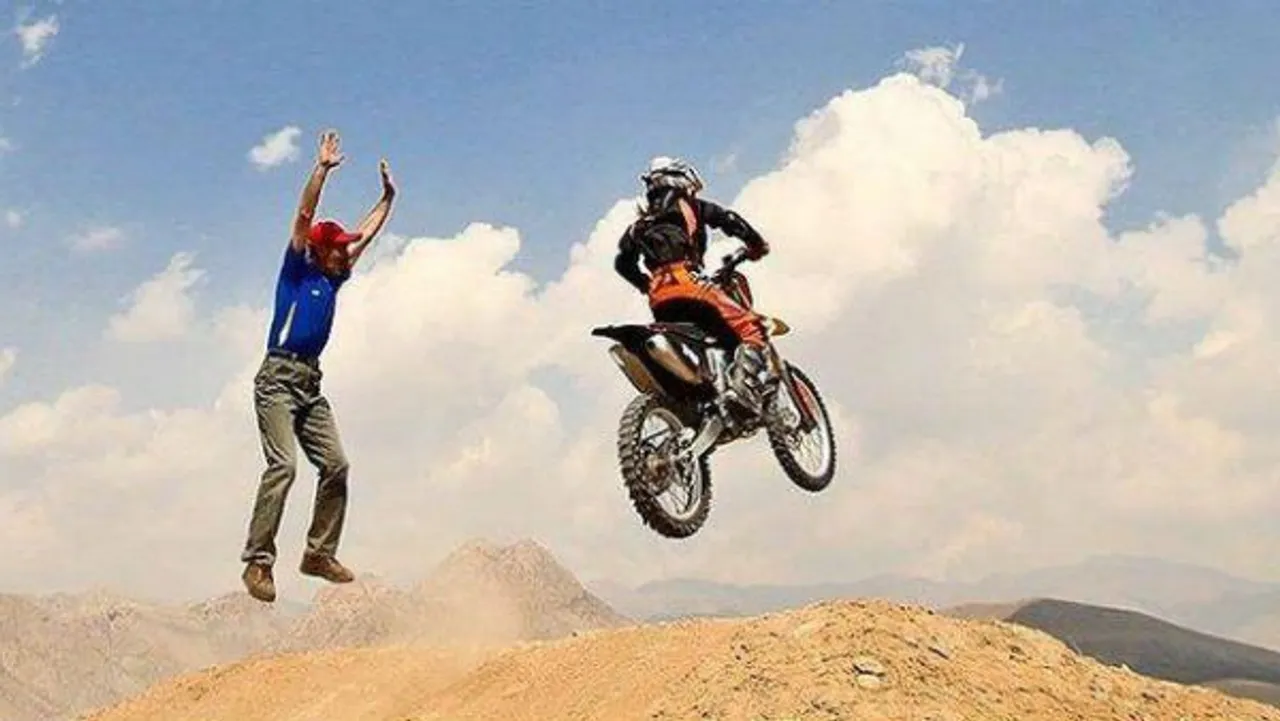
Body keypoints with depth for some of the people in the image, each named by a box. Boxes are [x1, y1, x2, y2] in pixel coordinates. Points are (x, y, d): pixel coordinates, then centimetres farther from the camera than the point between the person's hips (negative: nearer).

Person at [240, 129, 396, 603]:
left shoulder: (333, 279, 19)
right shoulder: (296, 271, 2)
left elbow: (367, 234, 27)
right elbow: (304, 218, -8)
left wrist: (388, 196, 31)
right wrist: (322, 169, -12)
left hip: (311, 382, 7)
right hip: (278, 378, -7)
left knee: (335, 465, -3)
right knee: (283, 464, -20)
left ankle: (320, 554, 5)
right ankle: (258, 562, -19)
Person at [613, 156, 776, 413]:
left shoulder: (641, 223, 30)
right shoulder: (687, 206, 14)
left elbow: (622, 262, 31)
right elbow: (728, 219, 3)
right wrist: (756, 244, 13)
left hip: (657, 298, 6)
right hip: (685, 281, -6)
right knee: (750, 327, -10)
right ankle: (745, 381, -33)